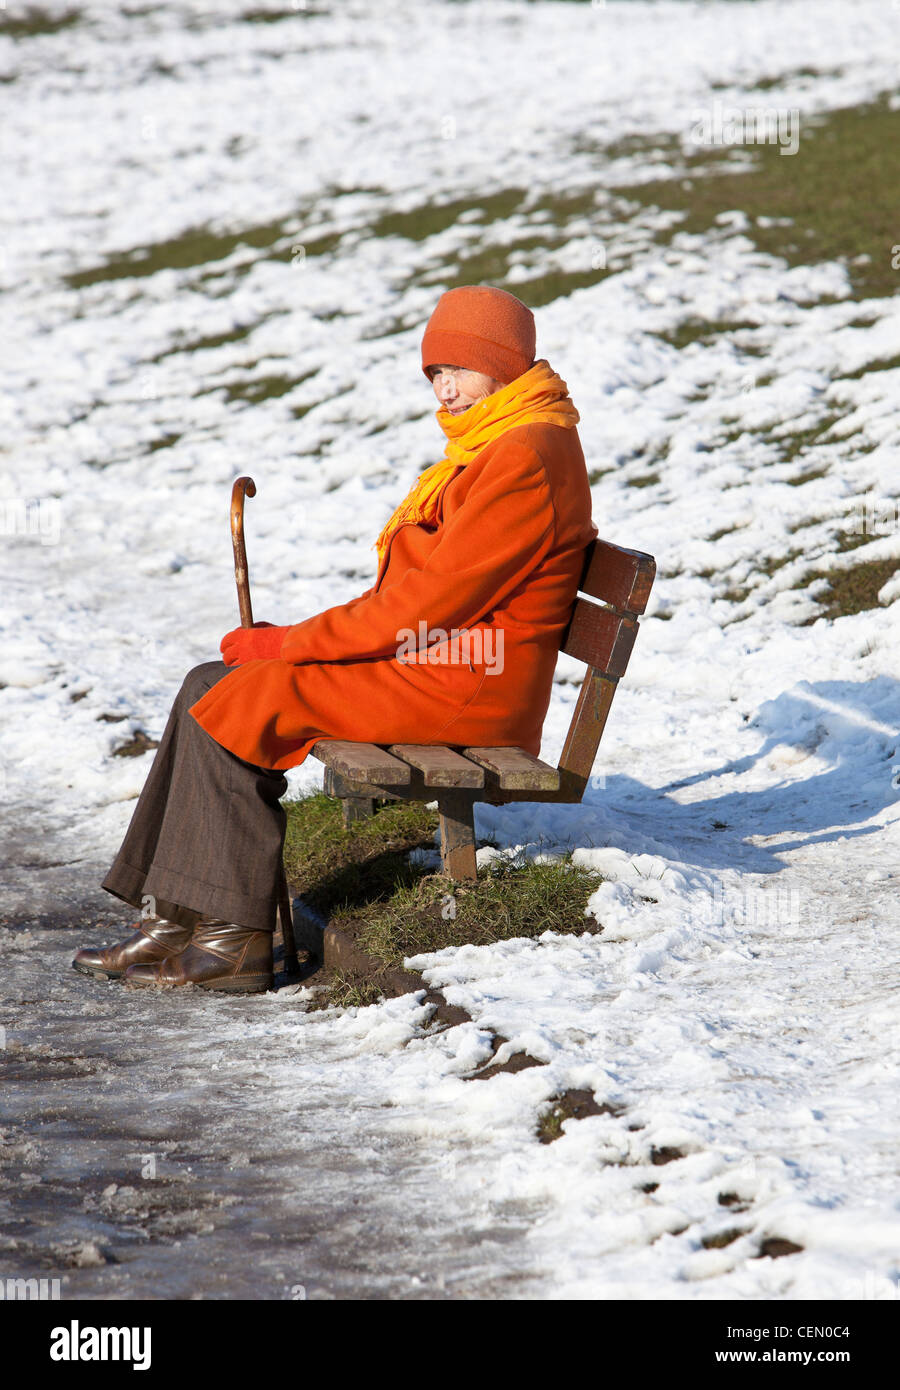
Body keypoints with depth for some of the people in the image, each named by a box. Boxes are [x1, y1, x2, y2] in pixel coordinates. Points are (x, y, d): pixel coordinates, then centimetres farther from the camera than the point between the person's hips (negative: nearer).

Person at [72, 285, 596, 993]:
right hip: (432, 653, 11)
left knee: (230, 705, -14)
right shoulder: (493, 444, 17)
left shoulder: (525, 459, -17)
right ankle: (177, 921, 1)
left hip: (462, 688, -11)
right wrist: (291, 643, 7)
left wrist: (286, 644, -13)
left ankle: (237, 940, -8)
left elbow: (428, 602, -20)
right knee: (209, 688, 3)